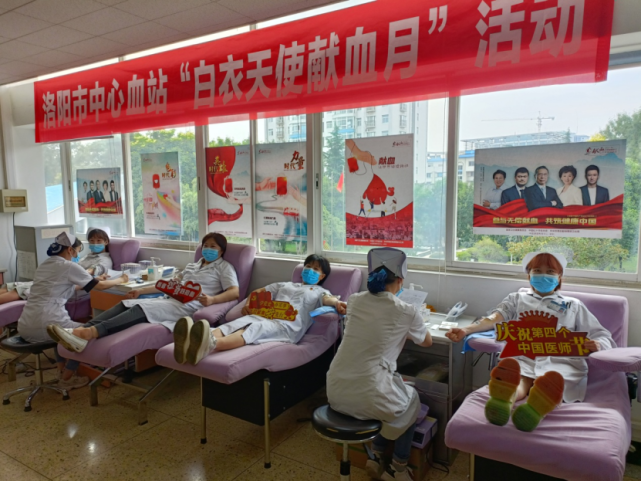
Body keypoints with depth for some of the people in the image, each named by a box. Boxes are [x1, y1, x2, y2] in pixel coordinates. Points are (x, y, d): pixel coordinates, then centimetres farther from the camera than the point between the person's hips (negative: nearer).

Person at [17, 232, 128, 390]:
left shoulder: (44, 265, 19)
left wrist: (87, 281, 33)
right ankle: (67, 378, 20)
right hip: (44, 326, -8)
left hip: (25, 327, 9)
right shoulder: (69, 266, -5)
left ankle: (62, 370, 35)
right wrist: (121, 279, 18)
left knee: (63, 325, 37)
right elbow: (100, 286, 1)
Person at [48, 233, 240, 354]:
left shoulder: (224, 267, 9)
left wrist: (212, 299, -25)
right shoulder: (192, 265, 31)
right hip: (169, 300, 7)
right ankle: (79, 330, -35)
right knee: (125, 304, -16)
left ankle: (89, 334, -46)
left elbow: (234, 292, -7)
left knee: (141, 309, -30)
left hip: (188, 305, -7)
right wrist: (141, 290, 22)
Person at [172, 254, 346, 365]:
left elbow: (327, 298, 0)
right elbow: (258, 292, 38)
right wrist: (248, 304, 15)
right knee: (240, 322, -30)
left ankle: (211, 344, -66)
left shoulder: (319, 291, 24)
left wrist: (337, 302, -26)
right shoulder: (284, 285, 38)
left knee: (255, 328, -36)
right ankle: (192, 344, -59)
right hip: (265, 316, 4)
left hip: (288, 324, -4)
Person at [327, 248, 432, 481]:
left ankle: (377, 458, 35)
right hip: (368, 398, -4)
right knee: (411, 399, 29)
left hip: (335, 392, 5)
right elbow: (427, 342, 15)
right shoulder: (406, 312, -6)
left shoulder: (354, 301, 6)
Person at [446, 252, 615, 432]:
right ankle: (502, 402, -69)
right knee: (517, 380, -38)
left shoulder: (573, 305, 32)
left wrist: (597, 345, -4)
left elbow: (603, 336, 24)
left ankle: (535, 410, -68)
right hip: (523, 357, 0)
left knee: (551, 381, -38)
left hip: (560, 360, 0)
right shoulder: (517, 298, 30)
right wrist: (466, 330, -10)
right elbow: (495, 318, 12)